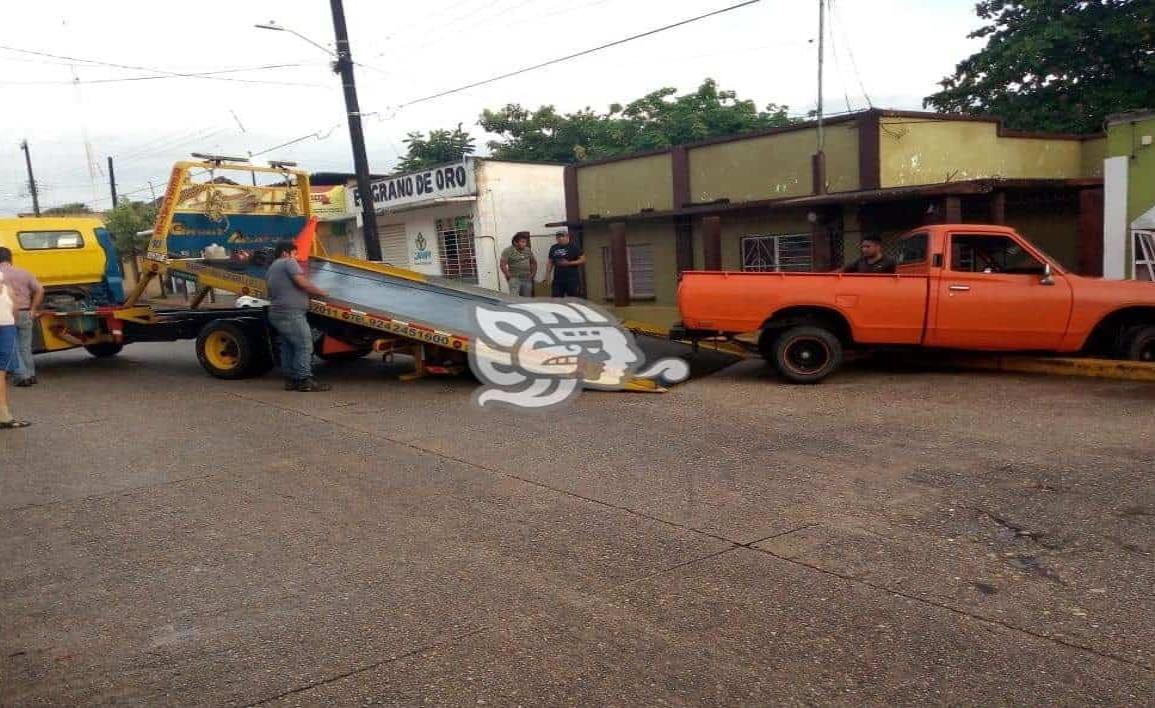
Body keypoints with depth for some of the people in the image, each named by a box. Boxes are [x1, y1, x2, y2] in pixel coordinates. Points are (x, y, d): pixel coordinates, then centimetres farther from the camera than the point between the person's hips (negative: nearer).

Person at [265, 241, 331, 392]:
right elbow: (302, 282, -16)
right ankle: (305, 380, -12)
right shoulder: (288, 262, -5)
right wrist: (320, 292, -4)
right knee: (304, 346, -9)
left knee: (288, 347, 12)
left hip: (277, 313, 10)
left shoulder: (271, 268, 23)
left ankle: (291, 380, 13)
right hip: (291, 313, -10)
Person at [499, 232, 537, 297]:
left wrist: (533, 274, 13)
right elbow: (503, 265, -11)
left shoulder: (528, 250, 11)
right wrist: (508, 276, -11)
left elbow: (534, 263, 23)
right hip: (515, 279, -6)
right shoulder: (508, 251, -6)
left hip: (527, 279, 6)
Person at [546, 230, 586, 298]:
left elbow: (583, 260, -4)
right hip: (557, 279, 4)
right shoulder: (553, 248, 13)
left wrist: (569, 263, -13)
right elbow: (550, 262, 19)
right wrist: (548, 274, 8)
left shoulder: (574, 248, -1)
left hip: (572, 279, -4)